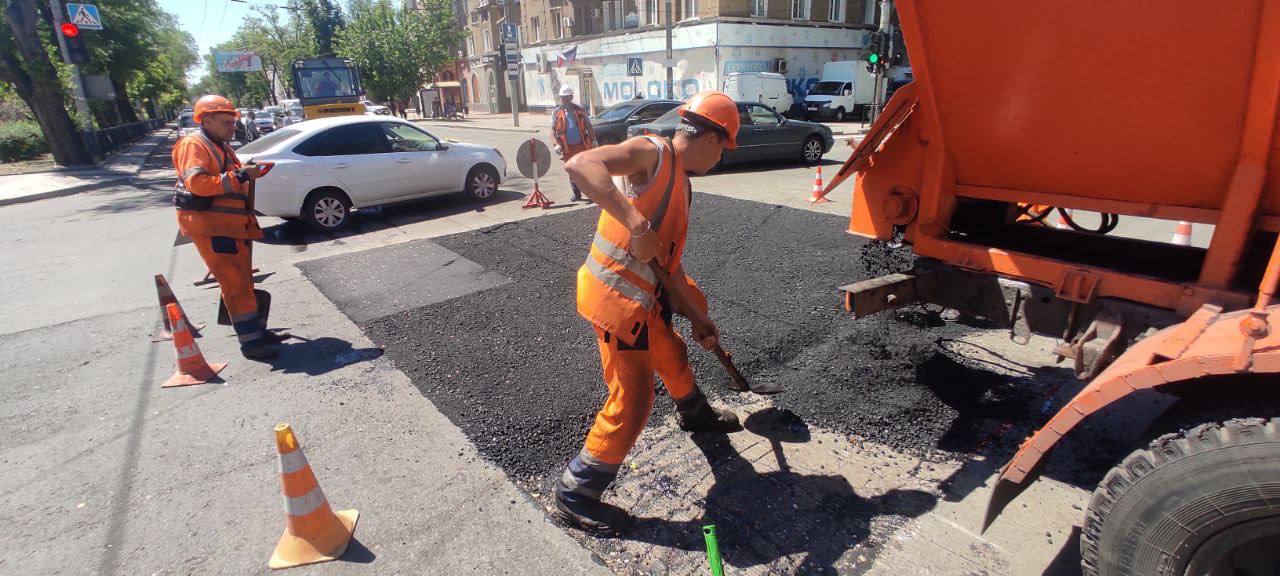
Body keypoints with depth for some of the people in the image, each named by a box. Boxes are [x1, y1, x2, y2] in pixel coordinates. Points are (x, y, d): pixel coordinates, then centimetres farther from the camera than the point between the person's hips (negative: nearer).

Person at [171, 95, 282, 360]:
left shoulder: (221, 146, 19)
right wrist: (239, 175, -24)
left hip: (233, 225, 9)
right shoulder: (193, 145, -10)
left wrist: (247, 172, 8)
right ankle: (251, 341, -7)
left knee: (243, 282, 14)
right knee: (236, 284, -10)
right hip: (210, 226, -9)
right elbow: (197, 183, -24)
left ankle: (256, 331, 22)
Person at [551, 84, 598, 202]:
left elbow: (589, 126, 10)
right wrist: (556, 144, -11)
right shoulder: (556, 112, 4)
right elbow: (553, 130, 2)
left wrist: (594, 140, 2)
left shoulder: (580, 110, 6)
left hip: (582, 145, 0)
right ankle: (576, 194, 17)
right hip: (568, 148, 0)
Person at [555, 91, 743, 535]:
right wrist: (635, 224, -40)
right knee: (632, 399, -2)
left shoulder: (681, 185, 15)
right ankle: (575, 497, 15)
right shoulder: (653, 153, -13)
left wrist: (697, 318, 21)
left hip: (642, 298, 10)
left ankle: (695, 413, 61)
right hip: (614, 295, -9)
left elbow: (670, 264, 18)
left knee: (673, 354, 29)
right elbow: (578, 165, -32)